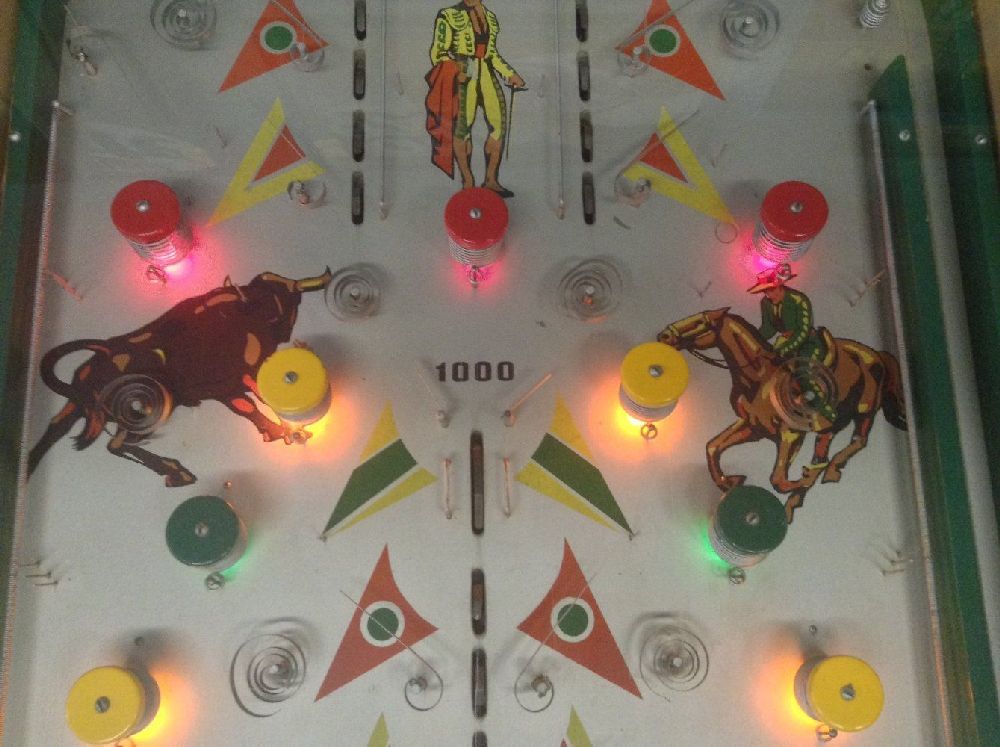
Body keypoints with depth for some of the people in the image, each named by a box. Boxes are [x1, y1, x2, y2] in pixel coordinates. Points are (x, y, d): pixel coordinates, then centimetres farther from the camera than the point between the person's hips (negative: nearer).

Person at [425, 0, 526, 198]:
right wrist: (454, 72, -18)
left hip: (487, 75, 5)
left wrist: (510, 75, 18)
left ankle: (491, 180, 4)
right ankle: (467, 182, -1)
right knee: (463, 126, -7)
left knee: (499, 123, -3)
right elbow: (438, 52, -2)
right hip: (463, 75, -5)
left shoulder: (490, 17, 19)